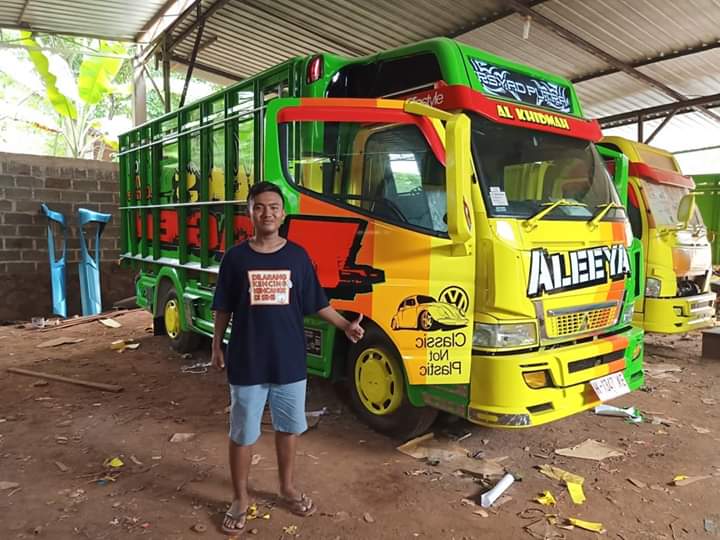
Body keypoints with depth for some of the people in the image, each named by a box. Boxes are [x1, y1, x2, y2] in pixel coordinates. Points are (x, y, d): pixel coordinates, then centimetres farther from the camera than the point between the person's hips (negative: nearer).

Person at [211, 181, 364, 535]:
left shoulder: (297, 256, -1)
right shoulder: (235, 257, -4)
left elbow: (316, 303, 5)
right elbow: (224, 308, 4)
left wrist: (345, 325, -3)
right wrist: (217, 347, 4)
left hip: (290, 362, 2)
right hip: (246, 363, -1)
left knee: (288, 428, 18)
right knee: (242, 435, 11)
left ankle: (287, 488, 40)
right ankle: (240, 500, 32)